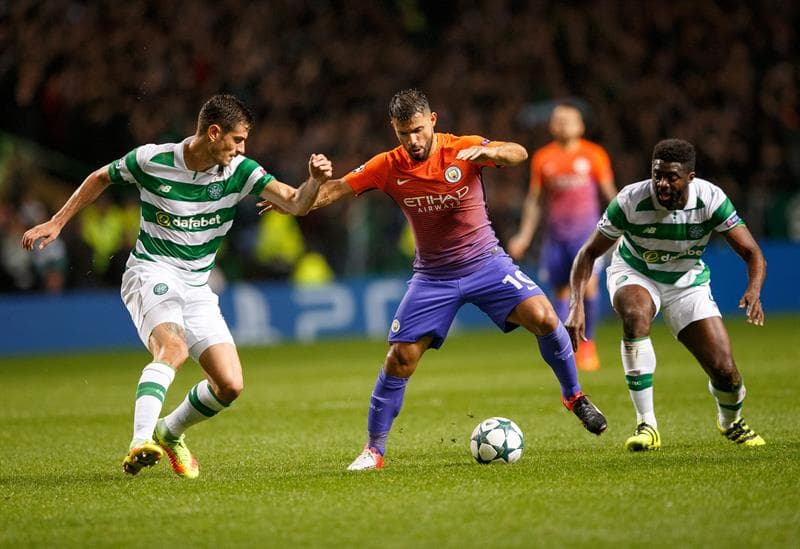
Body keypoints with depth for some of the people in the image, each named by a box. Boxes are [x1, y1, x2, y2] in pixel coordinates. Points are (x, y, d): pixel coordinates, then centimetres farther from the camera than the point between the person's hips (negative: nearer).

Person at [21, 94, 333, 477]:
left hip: (196, 288, 5)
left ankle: (169, 432, 22)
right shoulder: (151, 160, -10)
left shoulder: (239, 172, -4)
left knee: (230, 385, -6)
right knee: (174, 348, -35)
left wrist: (315, 181, -34)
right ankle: (140, 444, -46)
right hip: (150, 273, -5)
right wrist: (56, 223, 10)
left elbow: (295, 203, -13)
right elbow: (100, 179, 9)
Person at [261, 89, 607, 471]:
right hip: (433, 277, 1)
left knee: (543, 317, -20)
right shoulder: (388, 167, -7)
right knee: (400, 359, -8)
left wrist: (486, 152, -46)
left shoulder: (463, 150, -12)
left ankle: (574, 397, 5)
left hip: (486, 263, -1)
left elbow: (519, 154, -24)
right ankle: (374, 449, 6)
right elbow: (338, 189, -6)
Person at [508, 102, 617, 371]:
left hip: (587, 232, -2)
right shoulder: (542, 158, 6)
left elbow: (609, 192, 8)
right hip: (556, 235, 2)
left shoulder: (594, 155, 2)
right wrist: (524, 236, 7)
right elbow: (534, 200, 12)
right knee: (560, 291, 4)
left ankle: (587, 342, -1)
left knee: (588, 285, -17)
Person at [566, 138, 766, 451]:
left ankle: (731, 423, 29)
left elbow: (752, 252, -22)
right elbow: (589, 252, -18)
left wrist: (754, 292, -43)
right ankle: (646, 425, -32)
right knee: (636, 314, -39)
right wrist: (577, 304, -32)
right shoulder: (631, 200, -27)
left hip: (687, 282, 2)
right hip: (634, 274, -2)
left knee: (724, 370, -10)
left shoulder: (710, 199, -24)